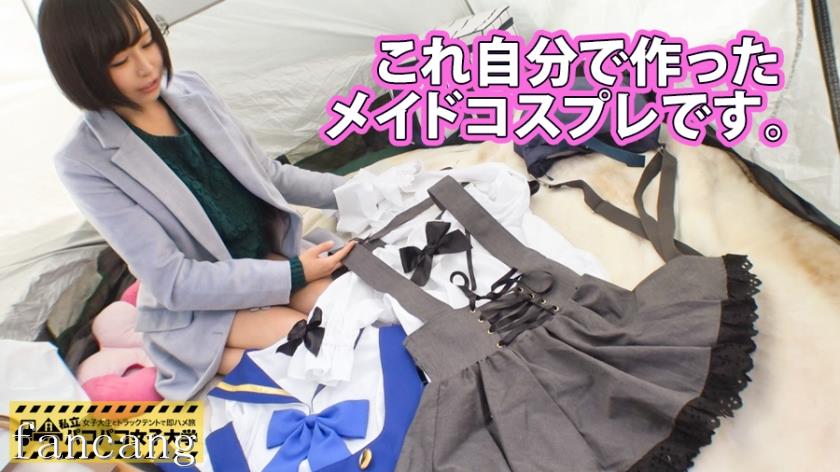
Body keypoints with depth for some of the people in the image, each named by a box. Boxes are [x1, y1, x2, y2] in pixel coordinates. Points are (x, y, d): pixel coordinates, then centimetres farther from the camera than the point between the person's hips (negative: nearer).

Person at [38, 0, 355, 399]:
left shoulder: (191, 91, -3)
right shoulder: (86, 162, -18)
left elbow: (266, 173, 7)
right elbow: (171, 282, -21)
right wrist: (292, 274, -24)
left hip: (269, 253, 6)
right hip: (195, 306, -5)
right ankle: (223, 358, 0)